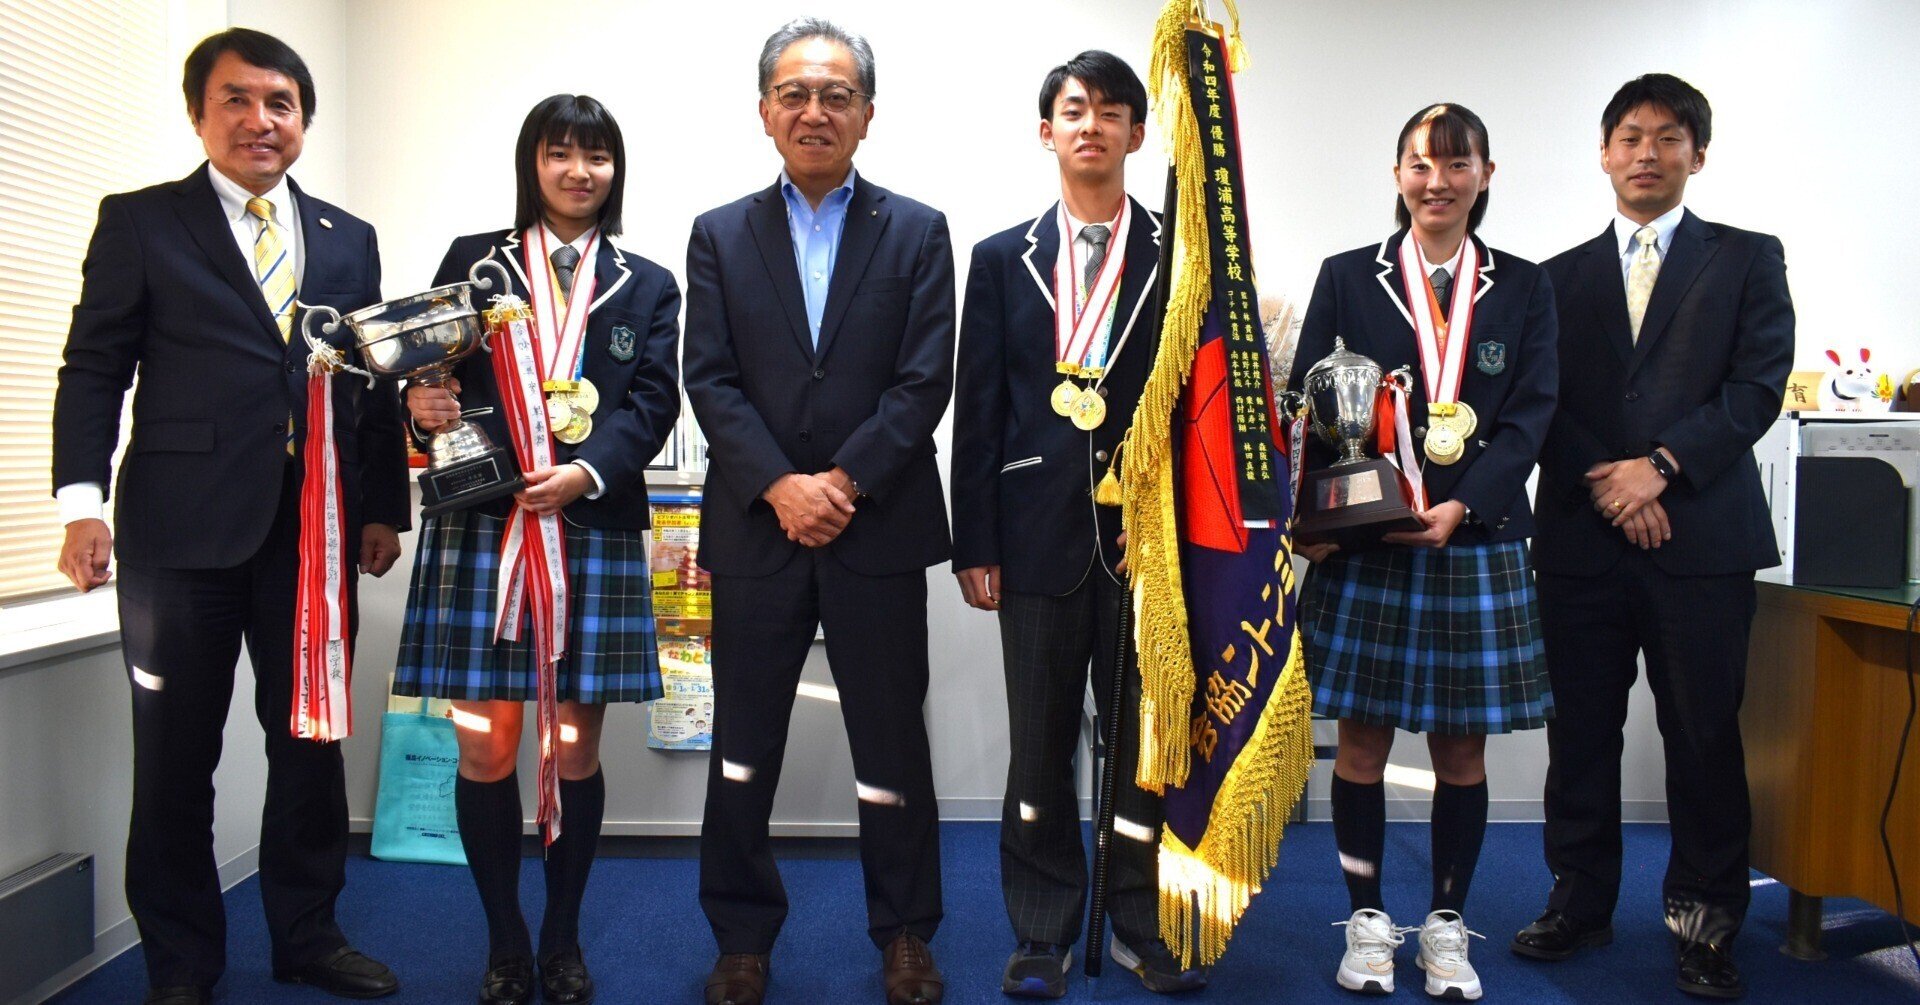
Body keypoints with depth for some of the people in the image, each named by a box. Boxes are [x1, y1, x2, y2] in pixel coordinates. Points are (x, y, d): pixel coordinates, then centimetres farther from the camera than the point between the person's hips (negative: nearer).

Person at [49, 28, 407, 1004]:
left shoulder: (349, 240, 14)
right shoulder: (139, 222, 6)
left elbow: (374, 381, 12)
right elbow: (94, 370, 0)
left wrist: (384, 506, 8)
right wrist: (83, 501, -10)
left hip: (316, 525, 3)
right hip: (184, 525, -3)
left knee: (312, 740, 10)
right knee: (177, 751, 6)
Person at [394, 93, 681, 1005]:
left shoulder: (648, 286, 13)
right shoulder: (473, 259, 12)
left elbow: (652, 403, 3)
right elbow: (434, 373, 9)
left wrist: (585, 472, -14)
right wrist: (423, 405, -15)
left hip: (595, 528, 1)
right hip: (482, 525, 0)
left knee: (576, 747, 5)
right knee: (486, 747, 2)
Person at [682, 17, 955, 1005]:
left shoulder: (916, 231, 6)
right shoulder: (720, 235, 9)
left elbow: (924, 380, -3)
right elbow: (710, 380, 0)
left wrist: (845, 482, -13)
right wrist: (780, 487, -13)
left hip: (879, 529, -1)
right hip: (755, 529, 1)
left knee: (892, 742, 8)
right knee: (743, 748, 9)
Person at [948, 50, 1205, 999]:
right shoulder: (1002, 259, 8)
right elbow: (978, 412, 5)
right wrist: (974, 545, 0)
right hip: (1041, 533, 1)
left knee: (1147, 734, 8)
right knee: (1040, 741, 8)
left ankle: (1143, 922, 24)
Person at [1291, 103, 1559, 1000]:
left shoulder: (1524, 287, 8)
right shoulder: (1347, 278, 4)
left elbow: (1530, 415, 0)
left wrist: (1461, 507, -14)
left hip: (1478, 547, 1)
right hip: (1364, 548, -1)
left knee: (1462, 750, 8)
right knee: (1363, 744, 6)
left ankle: (1447, 925, 24)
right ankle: (1368, 921, 21)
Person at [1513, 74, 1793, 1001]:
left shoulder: (1748, 260, 9)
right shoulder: (1562, 275, 14)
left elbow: (1758, 386, -2)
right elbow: (1544, 405, 6)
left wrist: (1660, 465, -14)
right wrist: (1606, 483, -9)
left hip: (1702, 536, -1)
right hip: (1582, 537, 2)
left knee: (1704, 738, 3)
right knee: (1580, 733, 7)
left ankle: (1703, 920, 16)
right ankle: (1580, 901, 19)